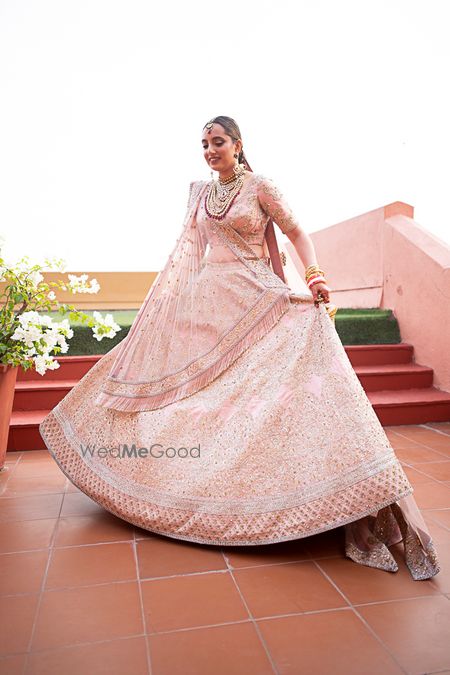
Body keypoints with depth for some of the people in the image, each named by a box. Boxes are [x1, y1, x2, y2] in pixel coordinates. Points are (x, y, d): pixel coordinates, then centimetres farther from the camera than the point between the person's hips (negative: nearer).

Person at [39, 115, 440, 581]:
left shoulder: (260, 187, 1)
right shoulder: (200, 193, 17)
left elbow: (297, 232, 0)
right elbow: (188, 250, 19)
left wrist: (314, 276, -16)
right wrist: (165, 297, 18)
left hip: (254, 298, -5)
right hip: (208, 298, 6)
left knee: (282, 379, -16)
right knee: (191, 381, 4)